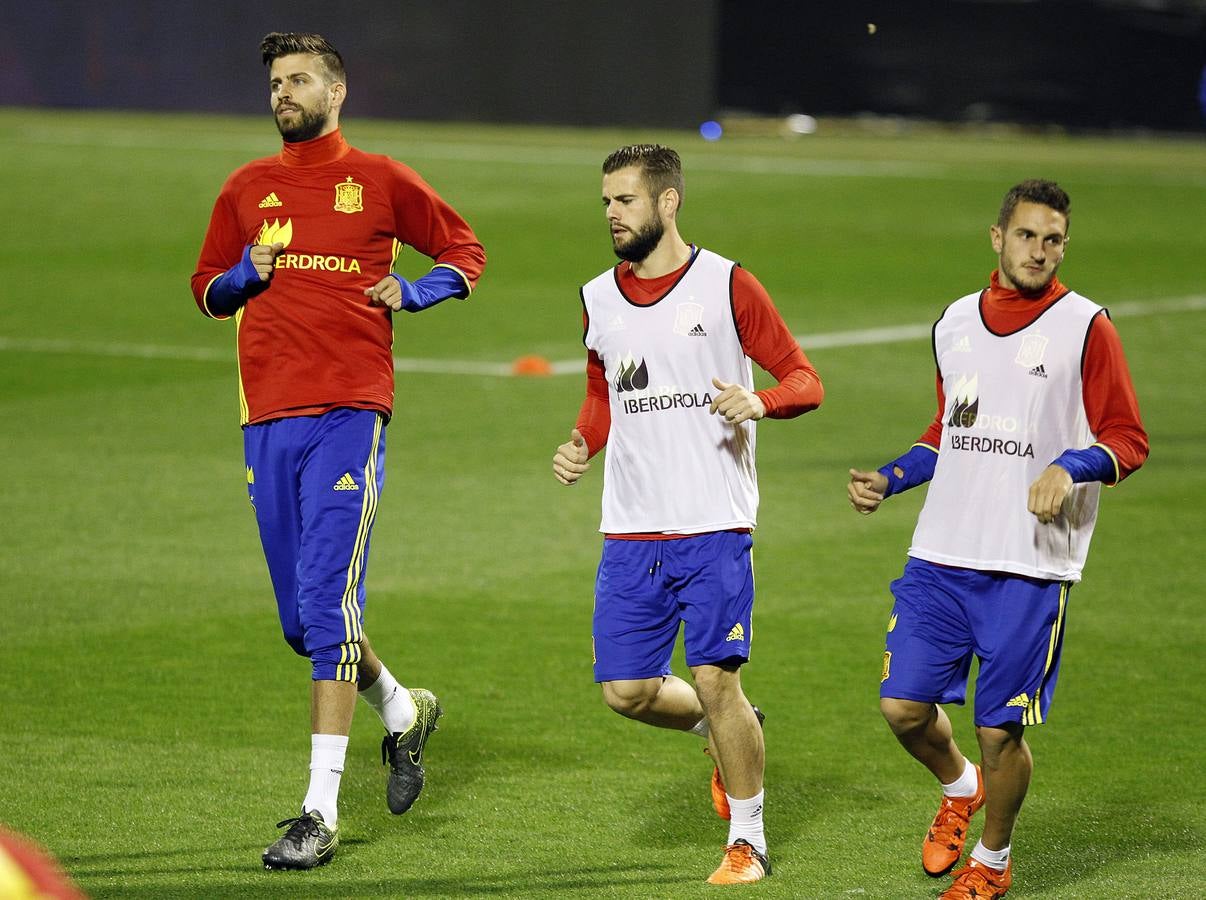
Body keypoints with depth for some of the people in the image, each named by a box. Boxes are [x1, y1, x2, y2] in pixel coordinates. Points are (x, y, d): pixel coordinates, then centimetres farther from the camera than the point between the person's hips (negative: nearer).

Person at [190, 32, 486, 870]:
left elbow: (466, 252, 15)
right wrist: (247, 273, 1)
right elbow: (207, 290, 23)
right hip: (268, 416, 5)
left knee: (327, 601, -14)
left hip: (350, 412, -5)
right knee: (302, 621, 8)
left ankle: (321, 810, -13)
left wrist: (410, 292, -3)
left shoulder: (381, 180, 5)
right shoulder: (247, 188, 14)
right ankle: (401, 709, 37)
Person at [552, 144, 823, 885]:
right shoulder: (599, 300, 11)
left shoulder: (726, 285, -4)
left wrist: (760, 402, -23)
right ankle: (729, 732, 30)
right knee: (628, 692, 0)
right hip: (631, 533, 5)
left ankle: (748, 840, 8)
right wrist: (581, 445, 5)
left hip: (714, 525, -5)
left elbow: (804, 379, -2)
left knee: (715, 679, -9)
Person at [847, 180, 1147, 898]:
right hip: (942, 555, 4)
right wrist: (889, 480, 14)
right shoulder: (956, 323, 12)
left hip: (1030, 566, -4)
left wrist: (1068, 468, -21)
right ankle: (960, 788, 30)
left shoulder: (1085, 326, -3)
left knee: (1001, 728, -1)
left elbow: (1128, 441, -4)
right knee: (905, 704, -2)